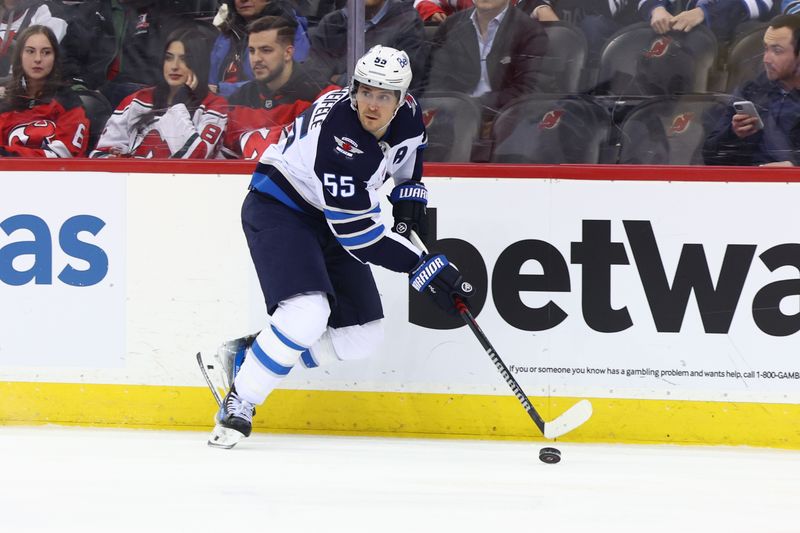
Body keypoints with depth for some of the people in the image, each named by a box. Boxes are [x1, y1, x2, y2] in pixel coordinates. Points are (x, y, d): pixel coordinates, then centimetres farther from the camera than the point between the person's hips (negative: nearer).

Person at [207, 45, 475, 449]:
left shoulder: (407, 113, -11)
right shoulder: (339, 137, -34)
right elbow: (360, 234, -31)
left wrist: (410, 191, 8)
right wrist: (424, 268, -28)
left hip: (327, 219, 8)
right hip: (278, 208, -8)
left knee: (361, 336, 4)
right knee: (308, 314, -29)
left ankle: (243, 356, 16)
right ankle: (237, 405, -13)